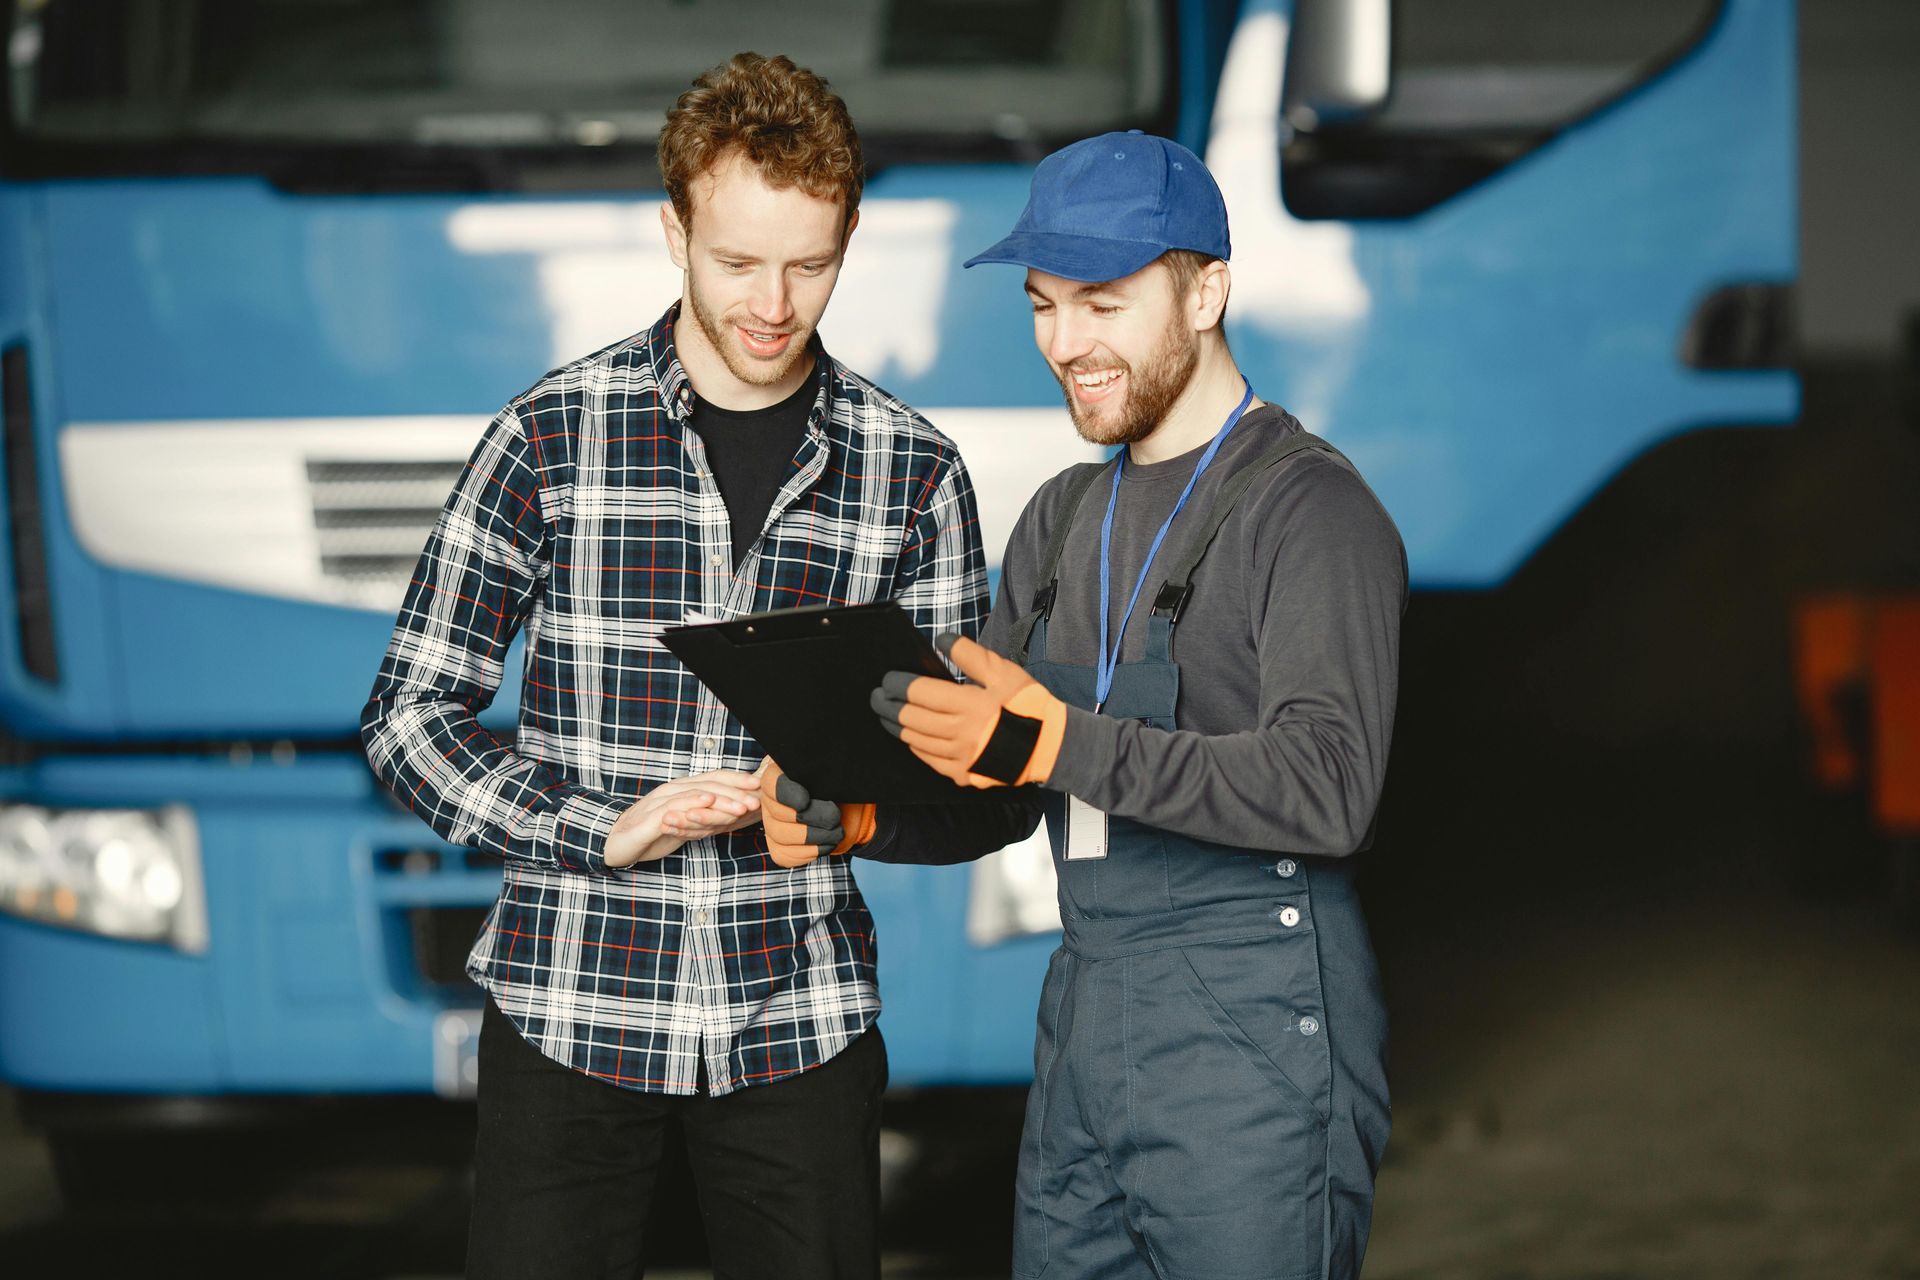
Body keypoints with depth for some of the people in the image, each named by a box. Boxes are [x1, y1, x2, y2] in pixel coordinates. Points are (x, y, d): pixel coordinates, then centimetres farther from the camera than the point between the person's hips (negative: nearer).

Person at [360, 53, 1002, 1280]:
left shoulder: (913, 471, 3)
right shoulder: (552, 436, -2)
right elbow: (413, 715, 0)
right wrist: (602, 830, -14)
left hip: (802, 1016, 2)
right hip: (570, 1006, -1)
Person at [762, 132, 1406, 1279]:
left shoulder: (1312, 510, -9)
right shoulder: (1066, 518, 17)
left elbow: (1328, 788, -22)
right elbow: (995, 790, 20)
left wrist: (1057, 741, -27)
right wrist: (859, 818, -1)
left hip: (1253, 1052, -7)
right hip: (1085, 1036, 7)